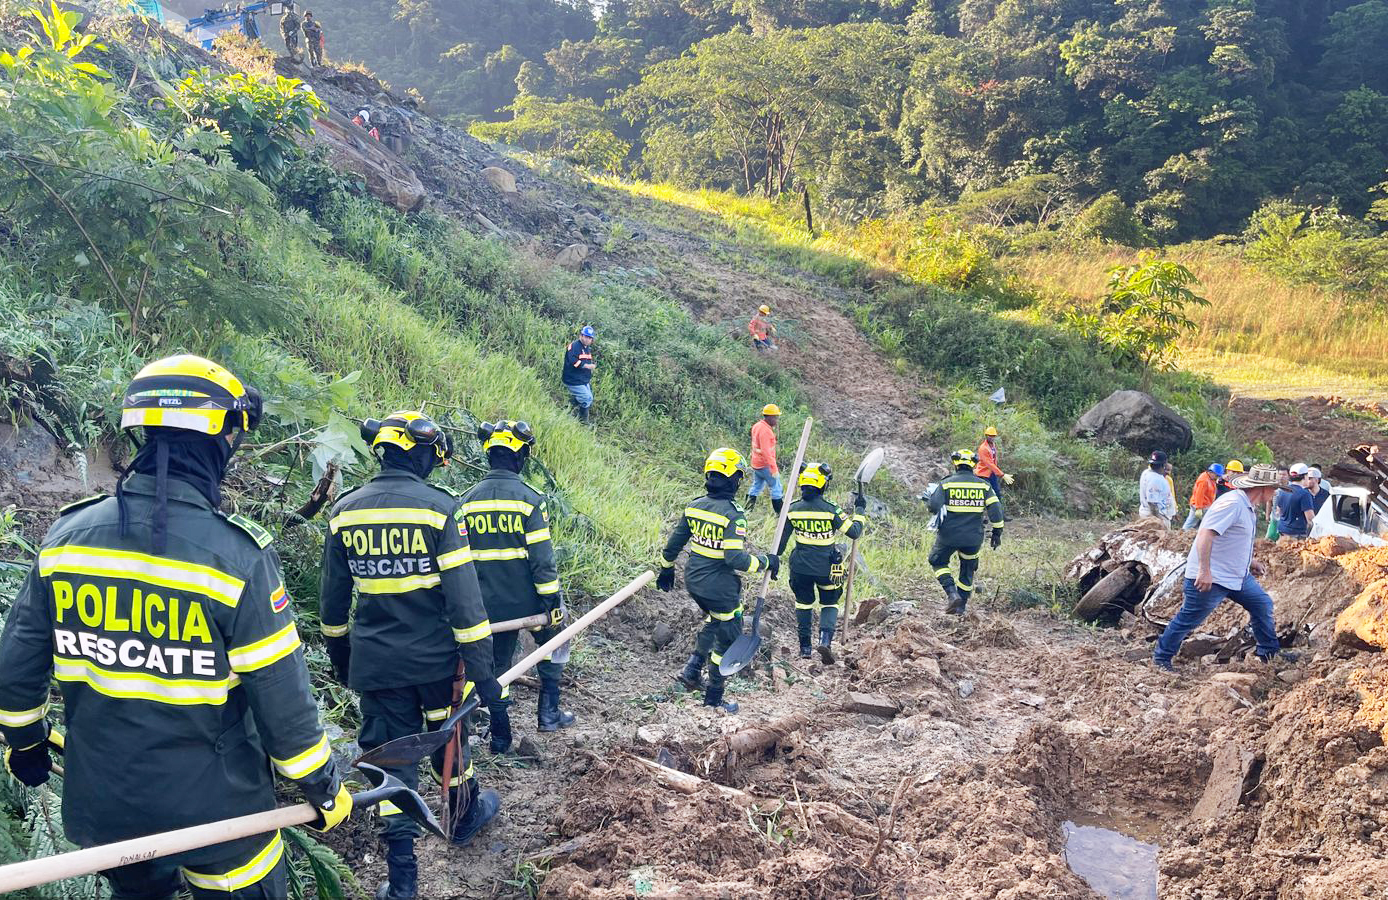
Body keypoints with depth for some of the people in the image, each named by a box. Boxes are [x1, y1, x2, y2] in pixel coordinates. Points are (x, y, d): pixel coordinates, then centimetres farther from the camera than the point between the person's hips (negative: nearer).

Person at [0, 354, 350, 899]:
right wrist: (324, 788, -3)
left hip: (100, 811, 5)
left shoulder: (67, 535, -8)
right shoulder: (238, 554, -23)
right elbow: (281, 699, -18)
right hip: (213, 814, -4)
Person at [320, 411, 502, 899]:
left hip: (376, 664, 2)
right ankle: (465, 814, 43)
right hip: (436, 657, -2)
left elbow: (332, 597, 8)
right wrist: (481, 668, -10)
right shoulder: (439, 507, -14)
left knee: (391, 758, 10)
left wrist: (339, 653, 22)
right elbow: (463, 597, -16)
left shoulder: (344, 510, -1)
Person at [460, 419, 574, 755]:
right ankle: (549, 710, 19)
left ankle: (500, 736, 25)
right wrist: (553, 602, -8)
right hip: (527, 600, -4)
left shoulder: (467, 501, 1)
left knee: (497, 665, 17)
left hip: (489, 605, 4)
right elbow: (542, 558, -15)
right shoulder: (528, 498, -14)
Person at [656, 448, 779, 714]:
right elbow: (735, 558, -26)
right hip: (721, 589, -7)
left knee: (713, 620, 32)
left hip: (694, 582, 7)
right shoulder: (733, 514, -21)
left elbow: (673, 543, 9)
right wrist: (766, 562, -12)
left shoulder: (694, 506, 0)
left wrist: (666, 569, 24)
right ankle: (713, 699, 19)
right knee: (728, 640, 10)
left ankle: (692, 670, 26)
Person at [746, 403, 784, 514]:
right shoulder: (765, 431, -22)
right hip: (765, 466, -9)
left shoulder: (756, 426, 8)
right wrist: (774, 469, -26)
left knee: (756, 487, 18)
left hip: (756, 465, 9)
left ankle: (748, 510, 18)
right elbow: (766, 452, -26)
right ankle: (779, 513, 5)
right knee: (776, 489, 1)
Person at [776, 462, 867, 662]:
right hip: (826, 568, -2)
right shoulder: (830, 509, -16)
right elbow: (854, 532, -11)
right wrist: (860, 511, 4)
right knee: (829, 604, 17)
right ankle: (825, 640, -6)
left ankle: (805, 647, 22)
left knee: (803, 603, 21)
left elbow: (781, 539, 3)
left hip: (800, 567, 2)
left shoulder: (793, 509, -6)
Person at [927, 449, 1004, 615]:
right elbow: (995, 509, -3)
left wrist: (931, 494, 8)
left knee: (938, 561, 18)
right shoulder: (984, 485, 1)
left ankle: (953, 594, -2)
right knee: (967, 570, 20)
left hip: (949, 535, -2)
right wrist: (997, 532, 5)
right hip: (974, 537, 3)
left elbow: (933, 506, -15)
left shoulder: (946, 483, -7)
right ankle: (961, 606, 24)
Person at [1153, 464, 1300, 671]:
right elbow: (1206, 534, -31)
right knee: (1188, 619, -1)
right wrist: (1204, 570, -35)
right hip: (1211, 578, -10)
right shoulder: (1232, 504, -22)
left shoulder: (1248, 507, 11)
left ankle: (1270, 652, 31)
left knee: (1263, 605, 14)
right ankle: (1161, 658, 11)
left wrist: (1250, 561, 23)